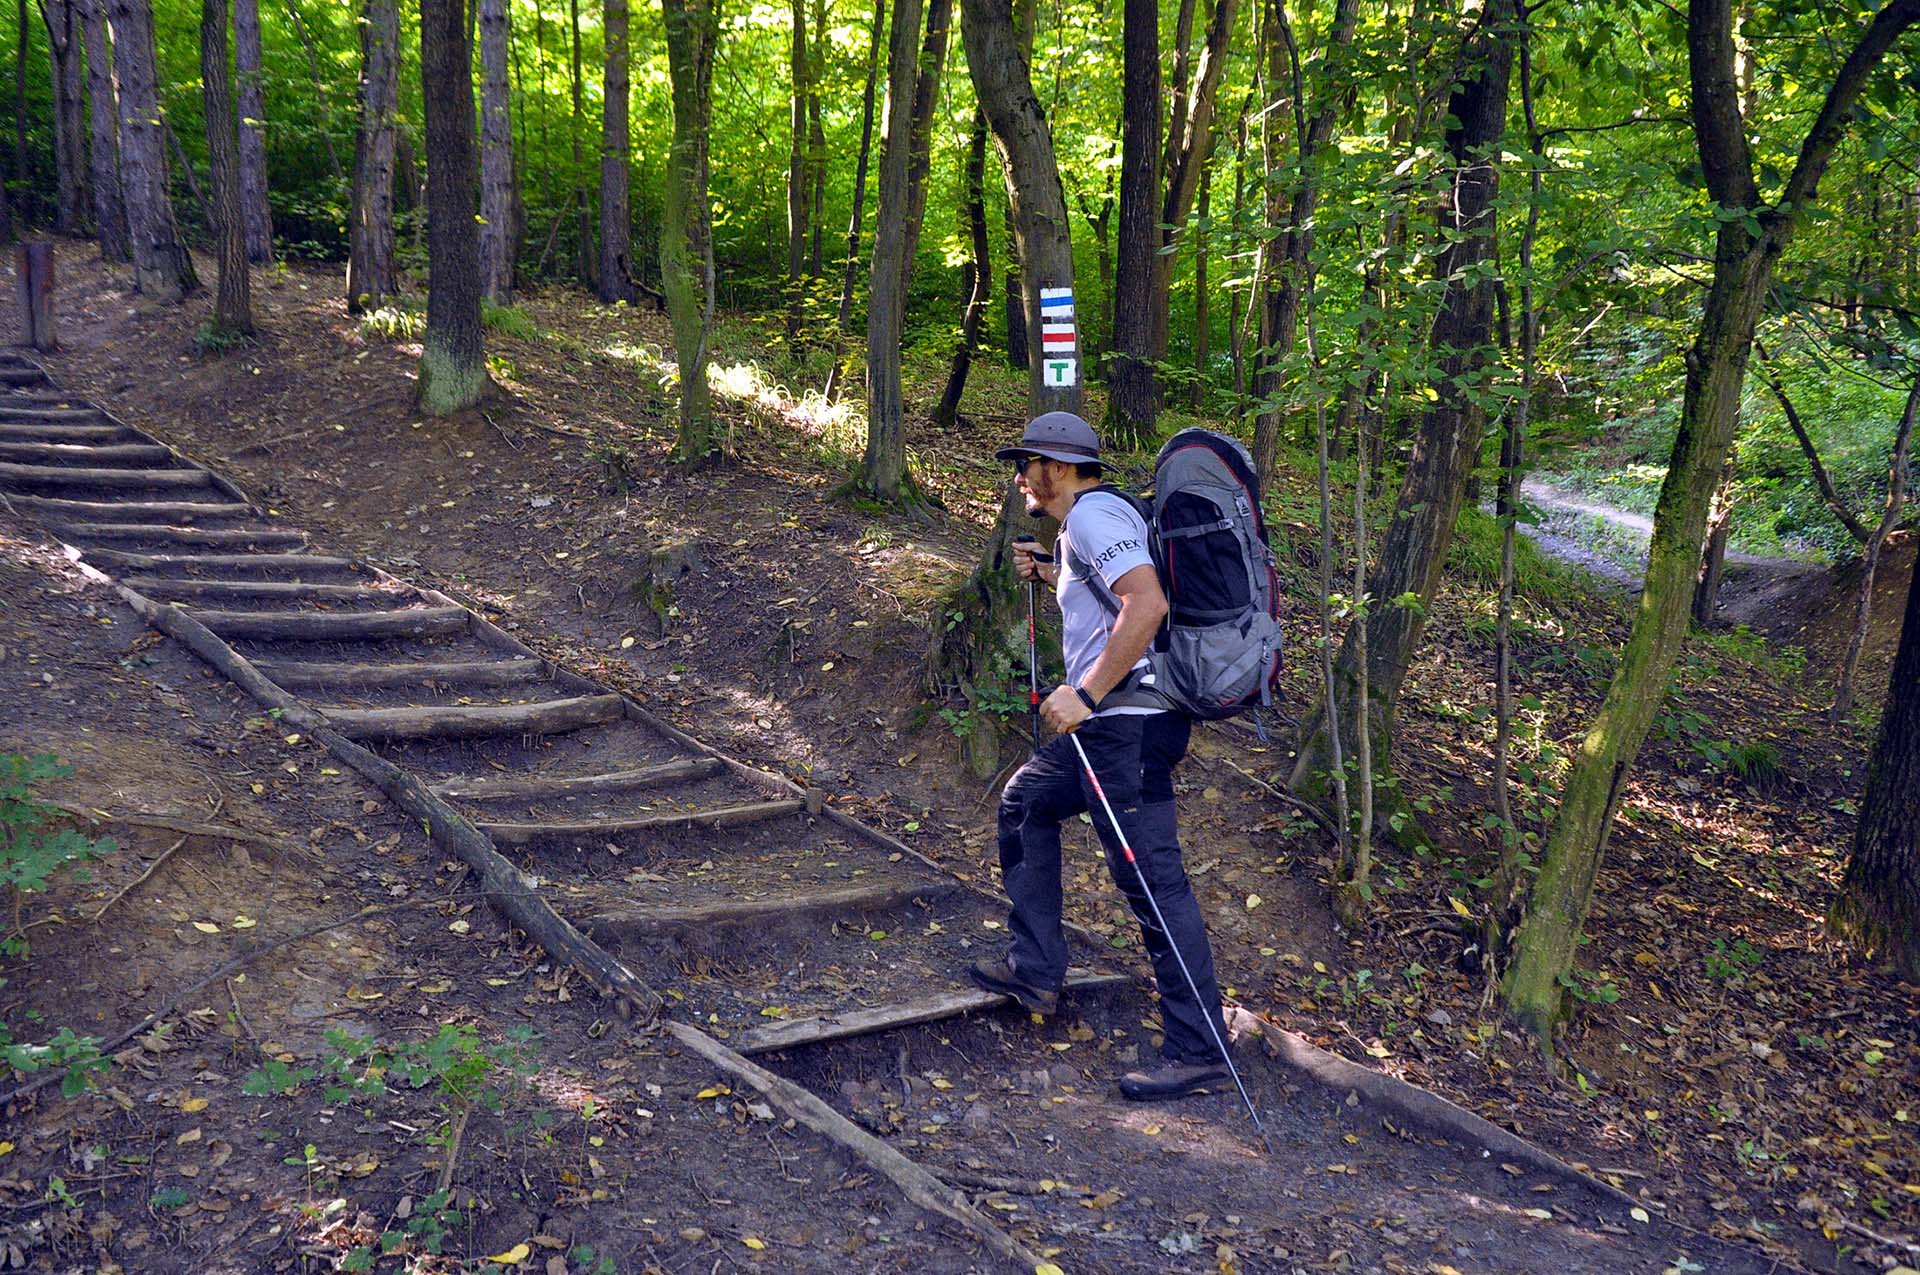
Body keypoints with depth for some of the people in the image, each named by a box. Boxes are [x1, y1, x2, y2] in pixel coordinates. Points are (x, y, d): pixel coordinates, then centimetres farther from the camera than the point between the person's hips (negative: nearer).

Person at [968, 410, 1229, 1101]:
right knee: (1024, 802, 22)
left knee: (1151, 877, -10)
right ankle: (1035, 971, 25)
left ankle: (1199, 1051, -4)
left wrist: (1084, 694, -24)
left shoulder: (1094, 513, -11)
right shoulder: (1088, 520, 21)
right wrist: (1046, 572, 27)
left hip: (1128, 722, -11)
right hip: (1110, 722, 11)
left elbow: (1147, 603, -25)